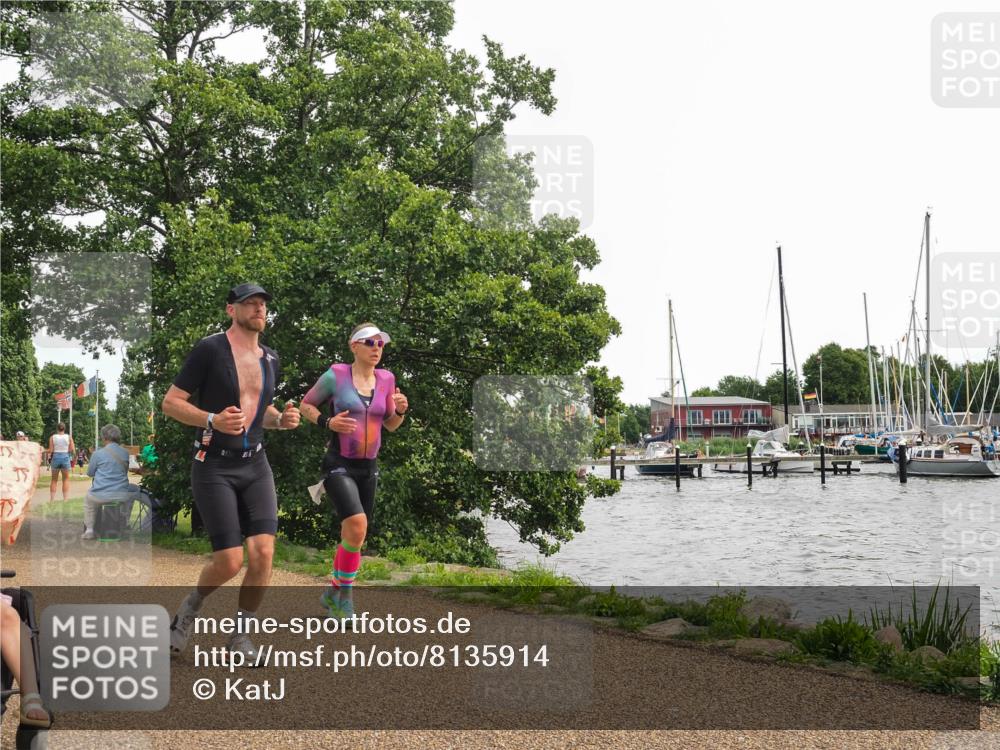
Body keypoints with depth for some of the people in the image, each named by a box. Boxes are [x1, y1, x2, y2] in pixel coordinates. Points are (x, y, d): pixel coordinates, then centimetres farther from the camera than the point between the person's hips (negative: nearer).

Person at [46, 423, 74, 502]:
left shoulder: (52, 437, -1)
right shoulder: (69, 437, -1)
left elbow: (50, 451, -5)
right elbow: (73, 450, -4)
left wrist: (49, 457, 12)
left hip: (55, 457, 0)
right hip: (66, 457, 0)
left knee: (54, 480, 12)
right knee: (66, 479, 11)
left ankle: (52, 499, 10)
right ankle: (65, 499, 6)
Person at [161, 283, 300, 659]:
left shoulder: (270, 360, 11)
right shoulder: (210, 350, -8)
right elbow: (170, 403, -8)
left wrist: (281, 419, 4)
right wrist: (213, 420, -23)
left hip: (255, 466, 5)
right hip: (214, 468, -5)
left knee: (263, 551, -10)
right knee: (230, 561, -10)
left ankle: (240, 633, 8)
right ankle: (192, 604, 22)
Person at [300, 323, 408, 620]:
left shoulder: (386, 380, 6)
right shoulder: (335, 376, -7)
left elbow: (390, 425, 16)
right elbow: (306, 405, 4)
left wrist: (400, 411, -6)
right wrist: (328, 423, -14)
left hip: (367, 468, 6)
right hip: (339, 464, -6)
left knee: (354, 537, 10)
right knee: (356, 525, -25)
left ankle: (333, 593, 30)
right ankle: (345, 595, -8)